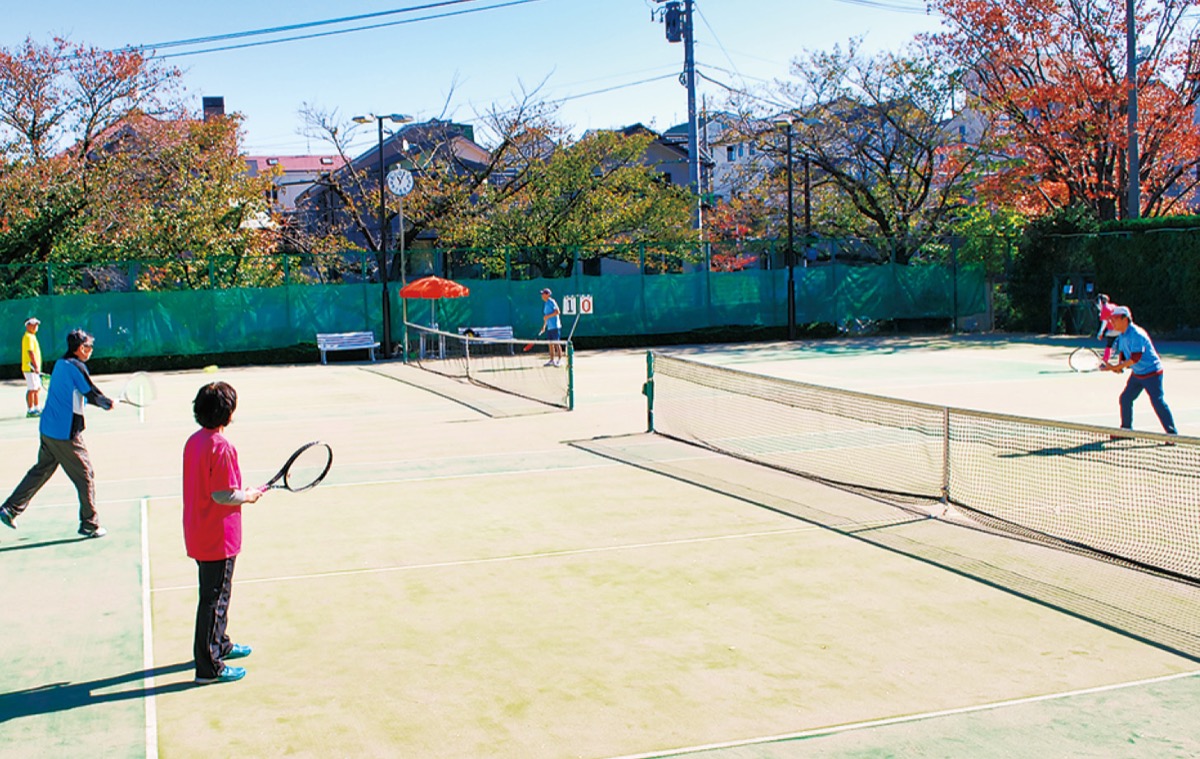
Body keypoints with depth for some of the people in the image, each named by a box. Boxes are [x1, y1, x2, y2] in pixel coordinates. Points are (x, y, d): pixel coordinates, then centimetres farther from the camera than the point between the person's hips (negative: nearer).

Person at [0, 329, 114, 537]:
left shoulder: (60, 364, 11)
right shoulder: (76, 367, -16)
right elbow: (93, 394, -12)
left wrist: (104, 401, 11)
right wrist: (108, 403, 7)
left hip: (48, 431, 8)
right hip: (66, 434, -8)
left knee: (40, 471, 20)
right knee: (85, 475, 2)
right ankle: (89, 525, 8)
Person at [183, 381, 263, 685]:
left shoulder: (194, 441, 5)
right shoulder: (221, 447, -23)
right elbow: (222, 494, -24)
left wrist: (240, 493, 12)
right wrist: (248, 496, -7)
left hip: (197, 533, 9)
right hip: (218, 539, -9)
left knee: (214, 595, 24)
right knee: (214, 599, 0)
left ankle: (219, 645, 41)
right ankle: (209, 667, 7)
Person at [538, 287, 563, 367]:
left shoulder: (551, 302, -10)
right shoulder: (545, 304, 17)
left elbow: (557, 312, -19)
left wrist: (548, 316, -20)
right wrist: (544, 326, 21)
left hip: (555, 326, -9)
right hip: (549, 327, 9)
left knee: (556, 343, -7)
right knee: (551, 343, 9)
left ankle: (560, 359, -4)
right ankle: (552, 360, 14)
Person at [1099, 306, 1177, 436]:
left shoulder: (1136, 334, -25)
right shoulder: (1122, 335, 4)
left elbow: (1135, 358, -29)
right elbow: (1122, 353, 12)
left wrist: (1115, 367, -28)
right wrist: (1119, 365, -9)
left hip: (1151, 372, -9)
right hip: (1137, 374, 9)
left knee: (1157, 402, -11)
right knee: (1125, 398, 8)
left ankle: (1172, 433, -5)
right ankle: (1126, 429, 21)